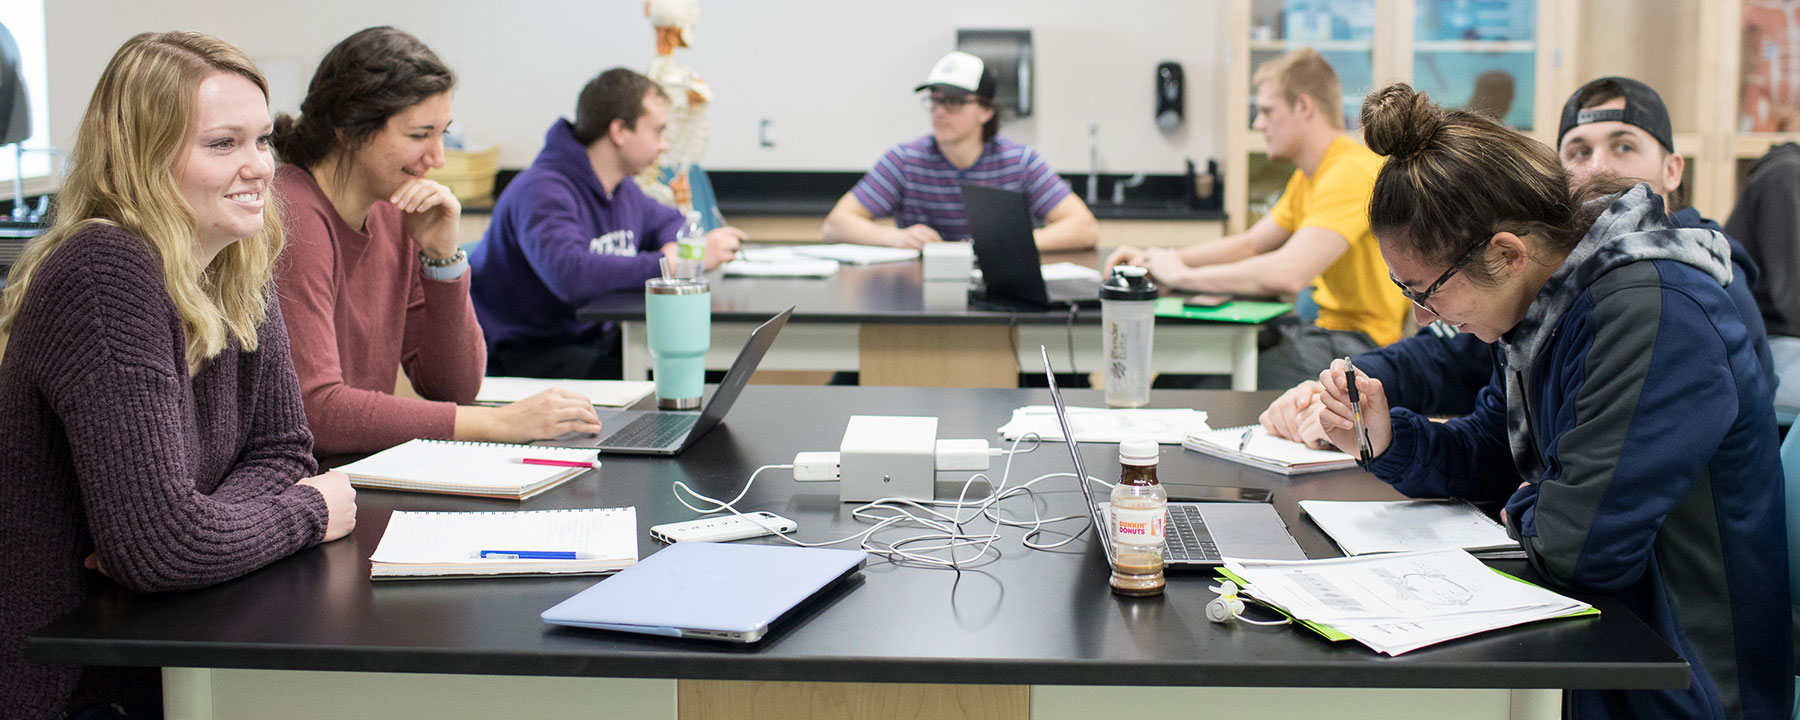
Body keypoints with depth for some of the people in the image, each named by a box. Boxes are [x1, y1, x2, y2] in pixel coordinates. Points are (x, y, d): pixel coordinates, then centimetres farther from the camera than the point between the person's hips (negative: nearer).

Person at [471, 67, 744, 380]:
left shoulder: (623, 190, 10)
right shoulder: (543, 191, -20)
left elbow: (670, 222, 30)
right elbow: (570, 274, -37)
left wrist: (677, 249, 3)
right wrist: (672, 262, -33)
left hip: (597, 339, 8)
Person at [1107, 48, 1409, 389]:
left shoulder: (1351, 172, -21)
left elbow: (1286, 274, -32)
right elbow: (1249, 245, 20)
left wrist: (1183, 275, -21)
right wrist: (1162, 259, 6)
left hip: (1359, 344, -10)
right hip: (1329, 326, 10)